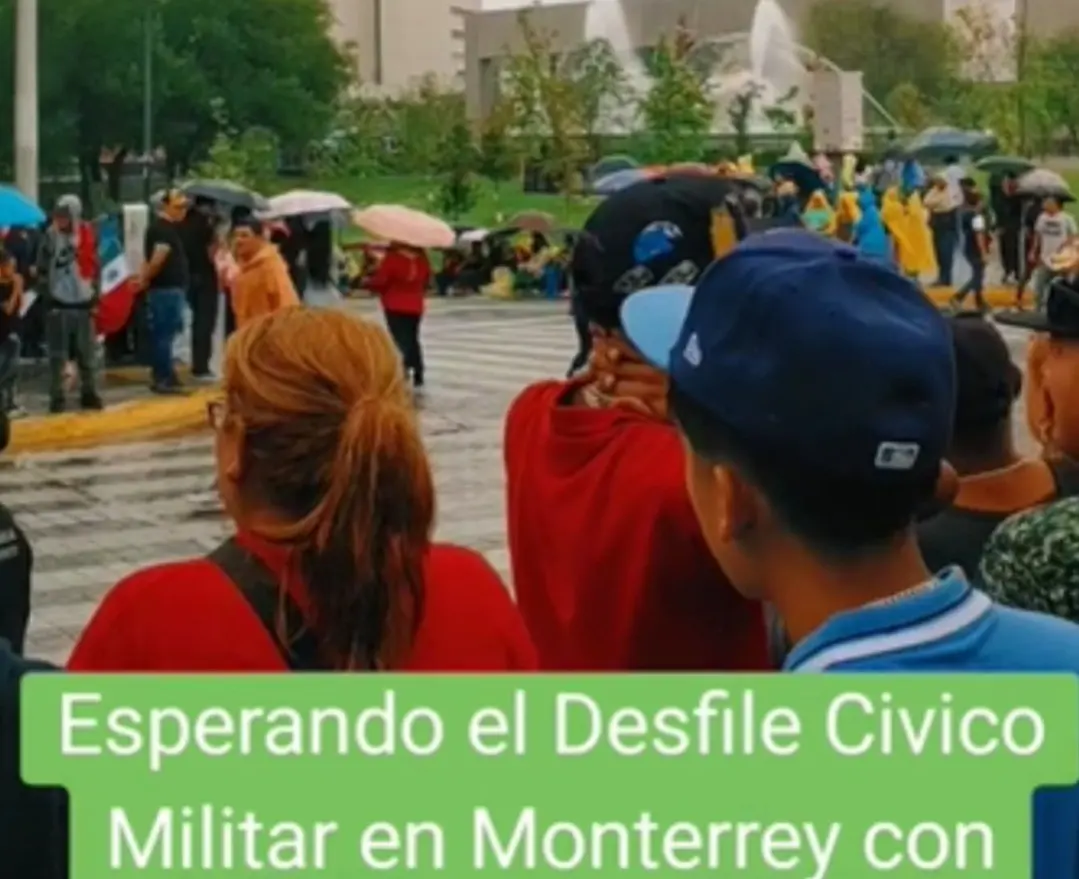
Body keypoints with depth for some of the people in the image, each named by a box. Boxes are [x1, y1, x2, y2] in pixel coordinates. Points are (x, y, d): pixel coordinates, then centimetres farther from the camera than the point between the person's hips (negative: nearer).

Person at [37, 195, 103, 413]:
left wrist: (95, 296, 7)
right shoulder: (51, 236, -4)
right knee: (57, 355, 0)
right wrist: (47, 297, -8)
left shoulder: (88, 235, 4)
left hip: (84, 303, 3)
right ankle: (57, 397, 5)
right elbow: (42, 269, -3)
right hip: (59, 304, -3)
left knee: (88, 353, 10)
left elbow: (95, 266, 12)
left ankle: (89, 393, 21)